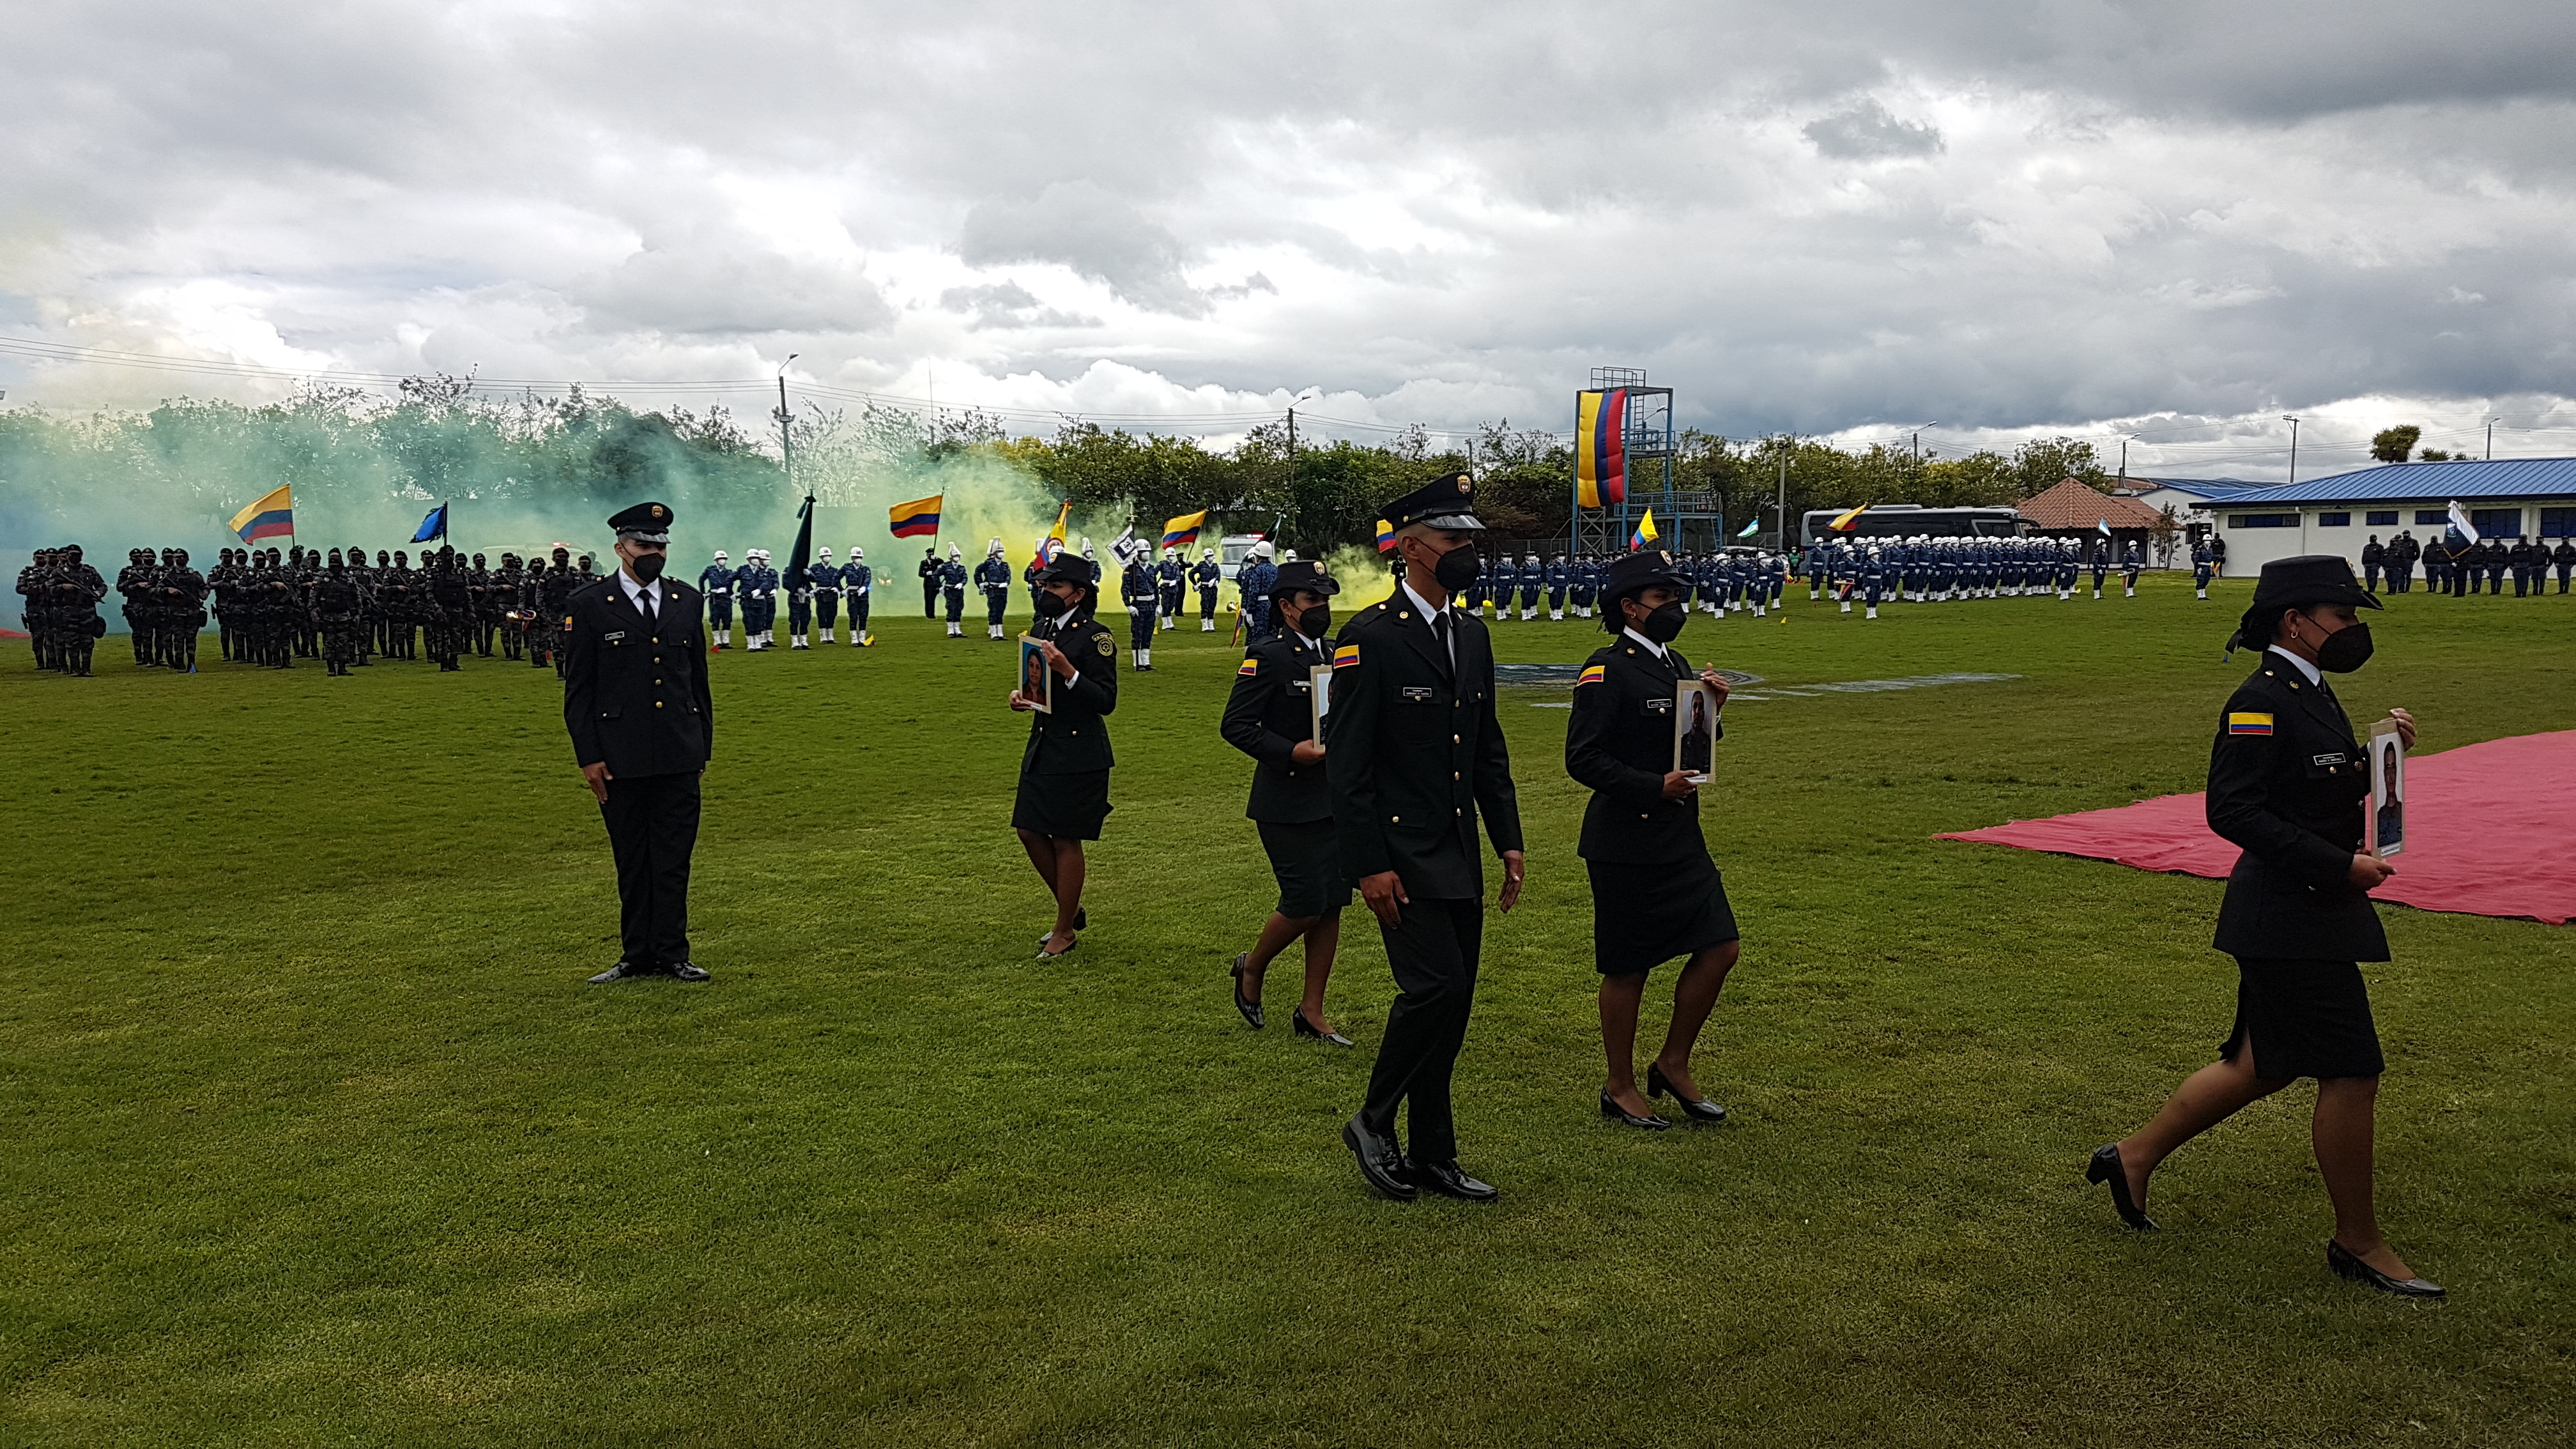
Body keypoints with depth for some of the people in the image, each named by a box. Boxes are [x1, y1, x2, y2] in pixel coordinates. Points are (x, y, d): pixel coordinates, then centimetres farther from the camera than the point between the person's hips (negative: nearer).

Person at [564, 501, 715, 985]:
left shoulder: (686, 600, 9)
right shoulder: (590, 605, -1)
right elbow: (578, 689, -1)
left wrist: (704, 745, 12)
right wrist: (588, 757, -7)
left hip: (679, 757, 2)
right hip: (621, 759, -2)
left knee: (674, 858, 4)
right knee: (632, 861, 7)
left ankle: (671, 954, 12)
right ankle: (637, 956, 16)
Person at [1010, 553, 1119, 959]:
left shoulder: (1095, 636, -13)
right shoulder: (1041, 628, 9)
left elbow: (1106, 701, -17)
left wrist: (1067, 669, -26)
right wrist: (1019, 695, 1)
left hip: (1079, 754, -8)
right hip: (1042, 747, 8)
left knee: (1066, 840, 0)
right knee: (1029, 832, 9)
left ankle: (1065, 930, 15)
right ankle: (1073, 909, 29)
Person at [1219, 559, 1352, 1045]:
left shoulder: (1337, 656, 13)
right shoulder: (1267, 658, -9)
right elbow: (1234, 725, -14)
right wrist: (1290, 752, -22)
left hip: (1335, 802, 7)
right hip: (1287, 806, -7)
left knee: (1332, 905, 6)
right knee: (1306, 903, -8)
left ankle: (1312, 1012, 17)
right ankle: (1251, 968, 21)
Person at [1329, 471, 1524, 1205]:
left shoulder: (1473, 634, 12)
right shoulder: (1371, 637, -12)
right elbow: (1346, 761, -14)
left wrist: (1508, 840, 11)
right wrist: (1369, 866, -18)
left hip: (1459, 853, 8)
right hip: (1401, 853, -8)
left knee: (1452, 1002, 9)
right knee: (1436, 986, -15)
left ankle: (1433, 1157, 20)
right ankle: (1374, 1122, 7)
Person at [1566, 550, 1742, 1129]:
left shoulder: (1675, 664, 13)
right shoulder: (1607, 670, -13)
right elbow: (1582, 759, -18)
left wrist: (1711, 711, 1)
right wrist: (1656, 786, -22)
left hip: (1680, 839, 8)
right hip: (1625, 844, -8)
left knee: (1720, 947, 6)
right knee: (1627, 969, 3)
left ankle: (1673, 1064, 23)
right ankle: (1620, 1087, 19)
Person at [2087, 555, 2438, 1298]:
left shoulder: (2310, 694, 13)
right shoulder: (2260, 701, -17)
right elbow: (2233, 811, -24)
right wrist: (2339, 865, -23)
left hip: (2313, 910, 10)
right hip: (2289, 918, -10)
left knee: (2262, 1066, 17)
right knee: (2351, 1071, -2)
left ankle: (2136, 1155, 29)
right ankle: (2358, 1243, 14)